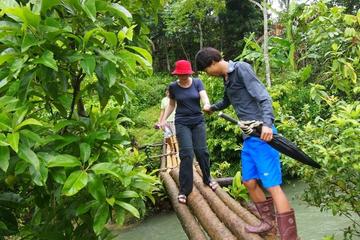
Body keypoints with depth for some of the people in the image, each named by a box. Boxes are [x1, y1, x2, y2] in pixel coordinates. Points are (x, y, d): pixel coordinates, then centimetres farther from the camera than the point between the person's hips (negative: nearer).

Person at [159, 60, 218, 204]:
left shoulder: (197, 82, -2)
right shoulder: (173, 87, 0)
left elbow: (204, 96, -16)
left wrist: (207, 104, -38)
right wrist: (163, 119, 5)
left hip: (198, 121, 1)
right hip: (182, 123, -1)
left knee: (202, 151, 0)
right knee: (186, 154, -10)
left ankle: (207, 179, 25)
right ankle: (184, 190, -5)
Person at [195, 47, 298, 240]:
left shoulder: (241, 68, -7)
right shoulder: (227, 78, 18)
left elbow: (263, 96, -16)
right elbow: (226, 101, 39)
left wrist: (267, 124, -31)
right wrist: (211, 108, 57)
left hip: (262, 134, -9)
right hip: (249, 136, 9)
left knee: (272, 184, -11)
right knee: (249, 182, 12)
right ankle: (267, 222, 28)